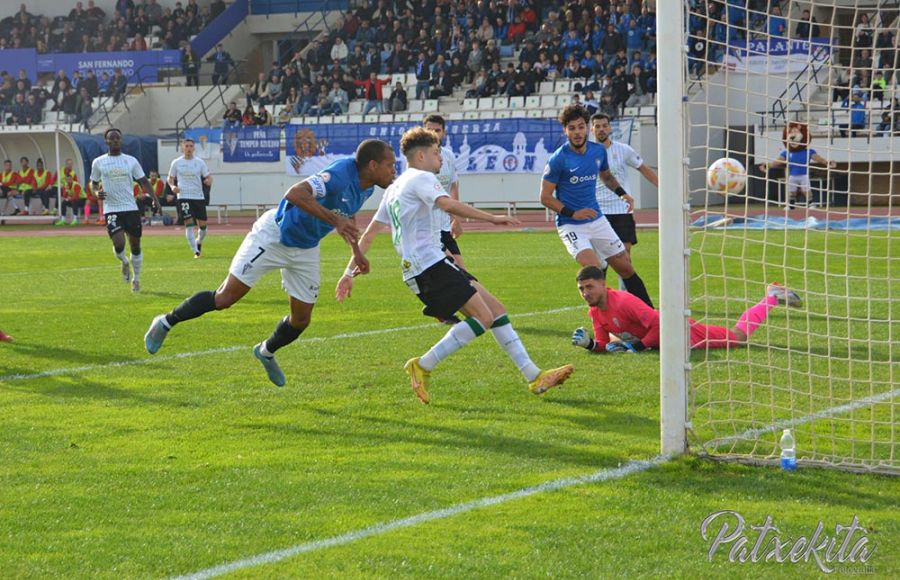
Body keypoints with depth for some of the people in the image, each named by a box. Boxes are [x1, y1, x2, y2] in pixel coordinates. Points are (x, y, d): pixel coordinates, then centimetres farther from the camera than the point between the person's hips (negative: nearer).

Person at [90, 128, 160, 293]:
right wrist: (97, 192, -8)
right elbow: (93, 183, 15)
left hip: (131, 208, 2)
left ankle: (136, 279, 24)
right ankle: (124, 263, 15)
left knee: (135, 244, 6)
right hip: (111, 209, -2)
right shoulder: (99, 162, 4)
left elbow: (143, 181, 6)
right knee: (118, 244, -19)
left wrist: (154, 199, -7)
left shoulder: (131, 161, 5)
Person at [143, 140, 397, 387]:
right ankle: (166, 322, 14)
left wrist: (357, 252, 14)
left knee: (301, 320, 8)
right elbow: (295, 194, -45)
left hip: (306, 250, 8)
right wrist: (334, 220, -48)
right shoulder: (342, 174, -31)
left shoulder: (366, 188, -3)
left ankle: (266, 352, 39)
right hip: (274, 236, -8)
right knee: (224, 299, -6)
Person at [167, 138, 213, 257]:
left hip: (199, 197, 2)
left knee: (203, 224, 4)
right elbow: (170, 178, 13)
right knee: (189, 223, -14)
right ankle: (196, 251, -10)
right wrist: (173, 186, -8)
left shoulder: (199, 162, 5)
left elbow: (208, 176, 6)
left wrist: (209, 180, -18)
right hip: (184, 197, -2)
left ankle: (199, 242, 36)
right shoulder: (176, 162, 4)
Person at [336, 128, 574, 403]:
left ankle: (535, 377, 2)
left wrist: (350, 271, 23)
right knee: (483, 317, -18)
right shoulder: (421, 178, -5)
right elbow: (447, 204, -25)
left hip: (418, 268, 10)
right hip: (430, 264, -10)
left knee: (496, 310, 6)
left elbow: (369, 233, 22)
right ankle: (422, 366, -11)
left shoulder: (395, 187, 23)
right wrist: (491, 218, -30)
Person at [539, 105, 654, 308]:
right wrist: (573, 213, -20)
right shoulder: (558, 159, -14)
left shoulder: (598, 151, 2)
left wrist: (621, 193, 5)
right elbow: (545, 197, -10)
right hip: (571, 226, -6)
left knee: (626, 268, 8)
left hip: (597, 220, 6)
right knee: (594, 270, -26)